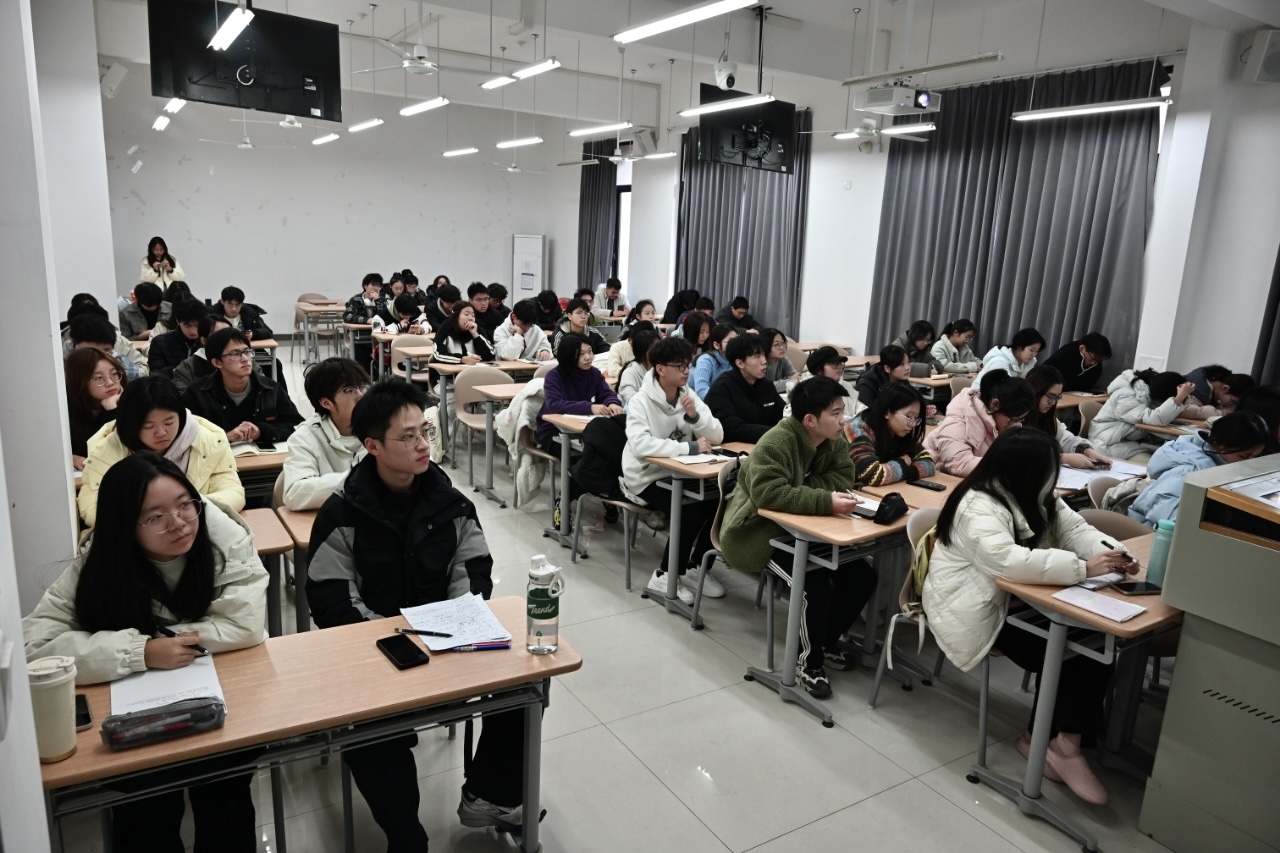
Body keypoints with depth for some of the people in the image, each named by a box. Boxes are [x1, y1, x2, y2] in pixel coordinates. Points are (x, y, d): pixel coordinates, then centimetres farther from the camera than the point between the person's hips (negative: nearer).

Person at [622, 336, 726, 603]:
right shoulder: (641, 401, -17)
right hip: (646, 478, -6)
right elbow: (640, 445, -34)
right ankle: (664, 576, -9)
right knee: (692, 509, -26)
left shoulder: (689, 396, 2)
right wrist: (690, 447, -32)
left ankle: (697, 567, 6)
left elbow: (717, 436, -4)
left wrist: (695, 416, -22)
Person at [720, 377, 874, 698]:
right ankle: (809, 662, -3)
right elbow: (768, 493, -38)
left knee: (863, 575, -4)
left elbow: (843, 477, -9)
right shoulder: (776, 443, -27)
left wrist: (800, 489, -25)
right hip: (760, 532, -8)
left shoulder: (834, 441, -2)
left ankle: (826, 641, 17)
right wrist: (825, 501, -43)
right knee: (815, 584, -27)